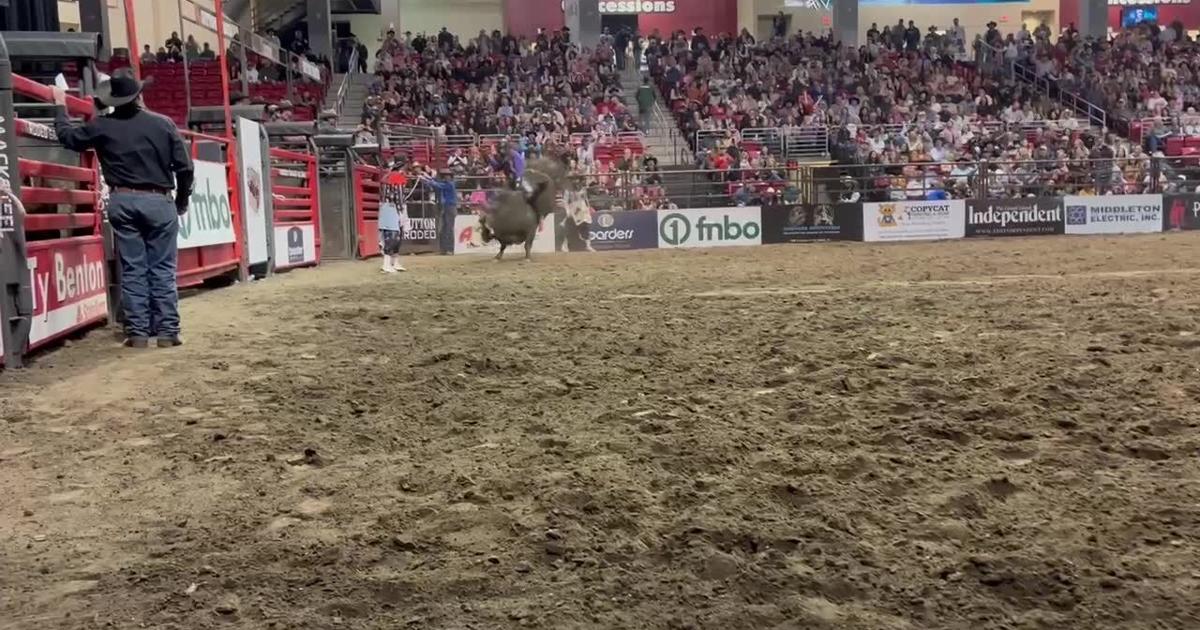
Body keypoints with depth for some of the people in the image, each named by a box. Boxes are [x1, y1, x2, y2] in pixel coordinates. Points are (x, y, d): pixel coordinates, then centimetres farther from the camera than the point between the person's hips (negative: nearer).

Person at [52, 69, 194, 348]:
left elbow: (68, 137, 20)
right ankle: (167, 330, 1)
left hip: (122, 202, 1)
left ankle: (137, 332, 5)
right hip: (159, 202, -1)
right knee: (162, 269, 2)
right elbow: (184, 168, -2)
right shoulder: (163, 124, -1)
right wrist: (182, 201, 12)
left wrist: (60, 106, 36)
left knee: (132, 269, 6)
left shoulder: (101, 126, 2)